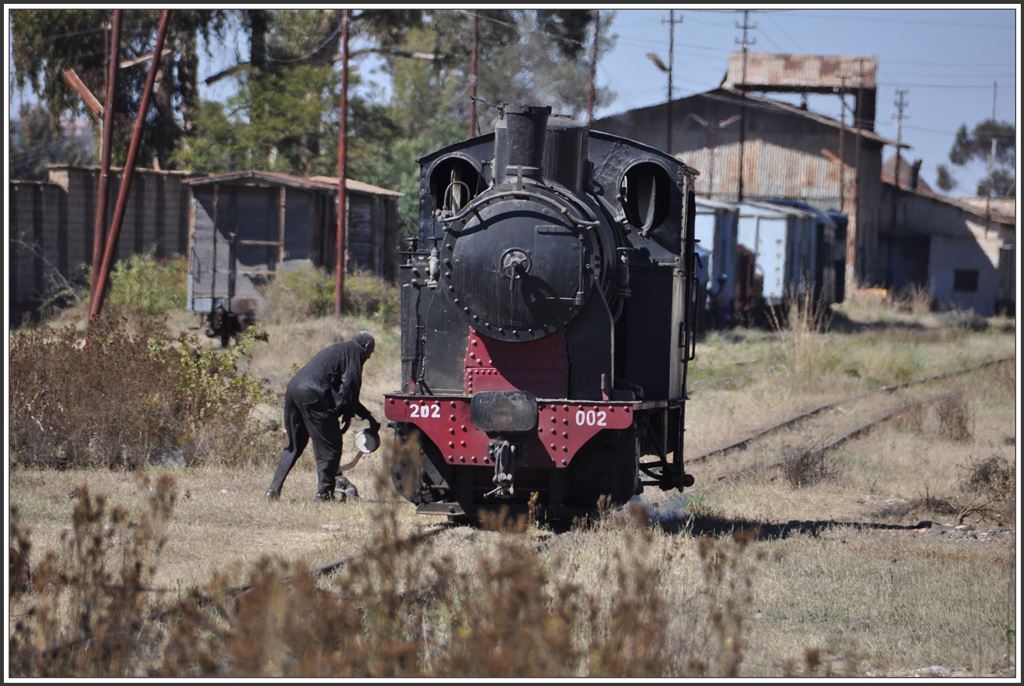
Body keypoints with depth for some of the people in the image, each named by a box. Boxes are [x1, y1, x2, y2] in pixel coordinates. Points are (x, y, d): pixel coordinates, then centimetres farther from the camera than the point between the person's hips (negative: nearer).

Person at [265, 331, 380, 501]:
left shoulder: (337, 350, 33)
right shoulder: (354, 352, 7)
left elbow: (343, 391, 38)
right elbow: (349, 385, -7)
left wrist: (368, 417, 40)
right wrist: (347, 415, -1)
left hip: (293, 388, 9)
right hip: (313, 395, -9)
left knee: (294, 446, 18)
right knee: (329, 446, 0)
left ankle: (274, 488, 12)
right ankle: (324, 492, -1)